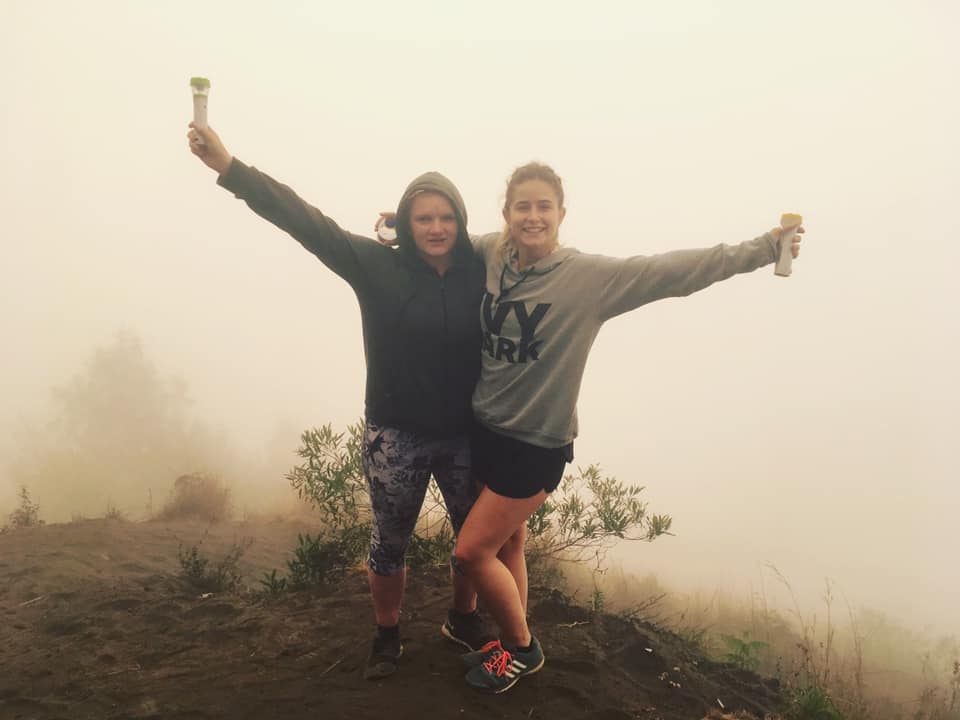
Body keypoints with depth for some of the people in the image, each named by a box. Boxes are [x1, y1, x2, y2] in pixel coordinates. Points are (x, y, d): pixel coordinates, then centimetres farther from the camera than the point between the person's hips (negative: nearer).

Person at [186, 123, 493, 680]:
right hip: (396, 436, -2)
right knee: (390, 541, 14)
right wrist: (229, 167, -24)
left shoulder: (479, 273, -6)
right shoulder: (379, 267, -11)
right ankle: (388, 635, 39)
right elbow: (306, 221, -18)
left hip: (465, 435, 2)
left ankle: (464, 619, 44)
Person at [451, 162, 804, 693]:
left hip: (536, 444, -5)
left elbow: (672, 270, -21)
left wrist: (760, 249, -25)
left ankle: (522, 647, 25)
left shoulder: (591, 276, -17)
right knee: (506, 544, 19)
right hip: (484, 429, 5)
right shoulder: (490, 255, -3)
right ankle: (513, 643, 40)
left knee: (471, 553, -1)